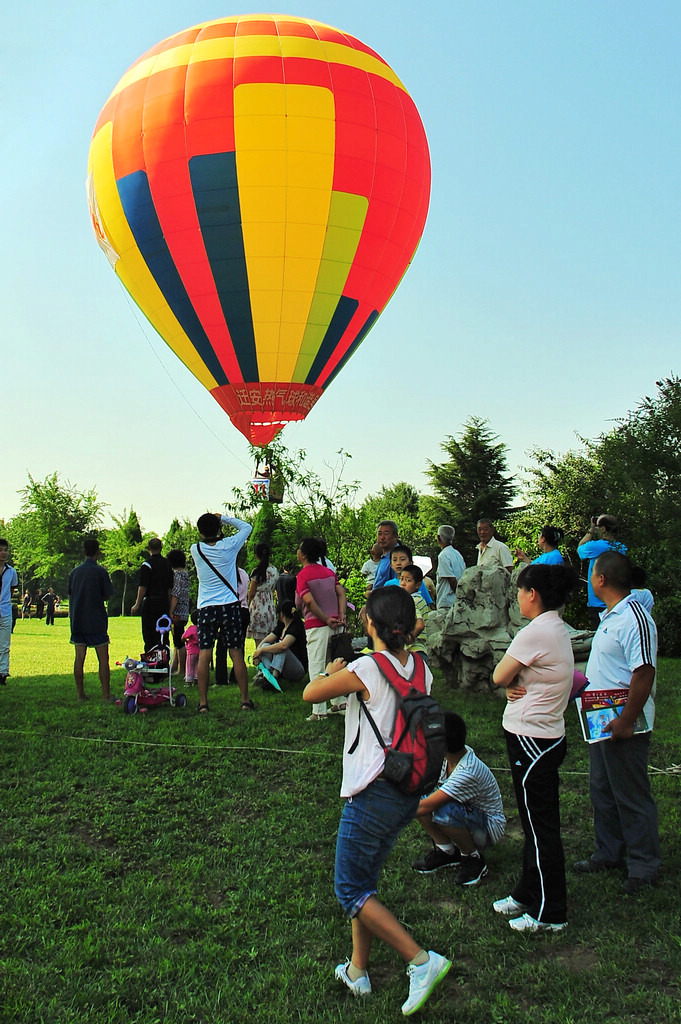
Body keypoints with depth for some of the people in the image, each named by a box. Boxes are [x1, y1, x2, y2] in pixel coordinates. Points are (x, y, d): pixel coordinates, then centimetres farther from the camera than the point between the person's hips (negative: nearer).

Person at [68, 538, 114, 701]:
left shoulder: (74, 571, 7)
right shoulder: (100, 571, -8)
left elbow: (70, 595, 12)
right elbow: (108, 595, -4)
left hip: (77, 621, 5)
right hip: (96, 621, -5)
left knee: (79, 658, 7)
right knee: (103, 659, 0)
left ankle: (80, 694, 10)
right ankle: (106, 694, -1)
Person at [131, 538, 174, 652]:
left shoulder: (147, 563, -8)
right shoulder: (168, 564, 11)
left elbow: (143, 587, -12)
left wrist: (137, 605, -7)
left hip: (150, 602, -6)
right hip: (164, 603, 6)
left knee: (149, 636, -3)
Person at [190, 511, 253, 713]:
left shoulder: (196, 550, -1)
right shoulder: (228, 546, -4)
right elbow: (246, 527, 12)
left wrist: (205, 524, 20)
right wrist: (224, 518, 15)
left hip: (206, 608, 1)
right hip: (230, 606, -1)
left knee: (204, 655, 0)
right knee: (236, 654, 3)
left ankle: (203, 702, -1)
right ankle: (245, 700, 9)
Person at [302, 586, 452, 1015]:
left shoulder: (366, 668, -18)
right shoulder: (420, 668, 2)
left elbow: (310, 694, -7)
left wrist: (332, 671, 13)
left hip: (373, 793, -7)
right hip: (409, 793, 8)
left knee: (351, 891, 5)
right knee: (366, 880, 21)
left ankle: (422, 960, -3)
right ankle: (358, 970, 29)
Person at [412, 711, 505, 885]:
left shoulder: (467, 773, -34)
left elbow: (426, 807, -32)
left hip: (489, 827, -7)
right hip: (467, 811, 7)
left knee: (443, 812, -37)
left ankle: (473, 858, -10)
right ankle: (446, 851, 3)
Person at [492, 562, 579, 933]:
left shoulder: (535, 632, -22)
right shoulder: (558, 629, 9)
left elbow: (499, 677, -15)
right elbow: (508, 679, 11)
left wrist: (512, 681, 4)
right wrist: (517, 684, -9)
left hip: (532, 740, -10)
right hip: (545, 734, 10)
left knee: (540, 827, 2)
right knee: (535, 822, 20)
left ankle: (549, 913, 13)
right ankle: (527, 894, 33)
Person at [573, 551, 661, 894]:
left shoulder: (635, 619, -23)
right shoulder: (609, 616, 10)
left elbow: (644, 673, -27)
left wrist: (626, 721, -25)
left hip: (624, 727, -10)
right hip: (601, 722, 10)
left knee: (631, 796, 3)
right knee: (602, 791, 19)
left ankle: (643, 866, 17)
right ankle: (609, 852, 33)